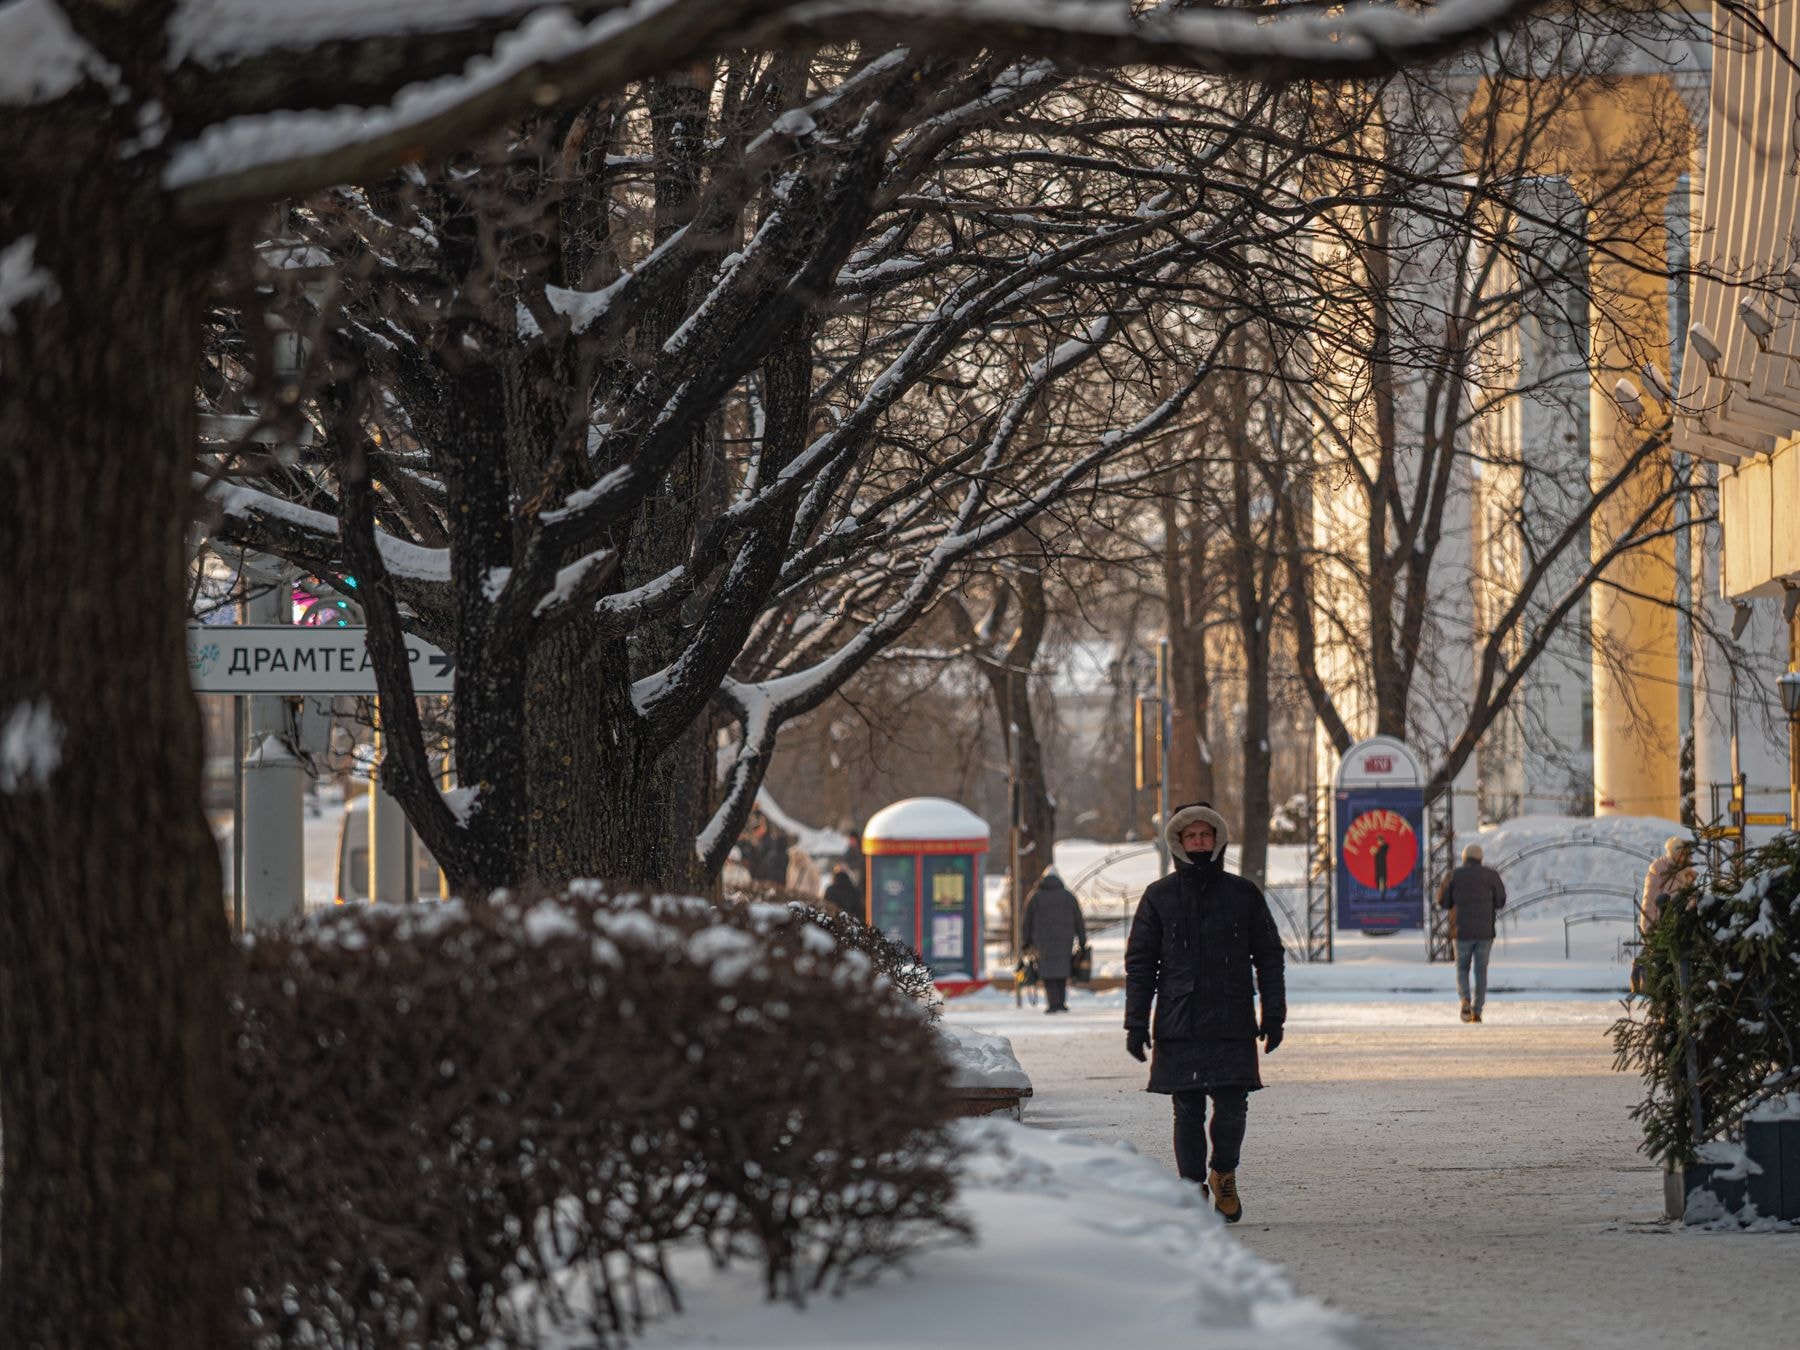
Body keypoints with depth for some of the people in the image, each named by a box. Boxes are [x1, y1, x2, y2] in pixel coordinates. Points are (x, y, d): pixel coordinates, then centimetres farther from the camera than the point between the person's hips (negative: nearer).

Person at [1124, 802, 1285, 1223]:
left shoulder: (1243, 895, 9)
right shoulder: (1159, 897, 8)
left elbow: (1269, 956, 12)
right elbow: (1139, 963, 7)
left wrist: (1274, 1014, 5)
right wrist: (1136, 1023, 0)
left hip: (1233, 1024, 0)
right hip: (1178, 1026, 0)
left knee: (1232, 1108, -3)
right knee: (1188, 1112, -1)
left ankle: (1223, 1173, 21)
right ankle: (1193, 1188, 8)